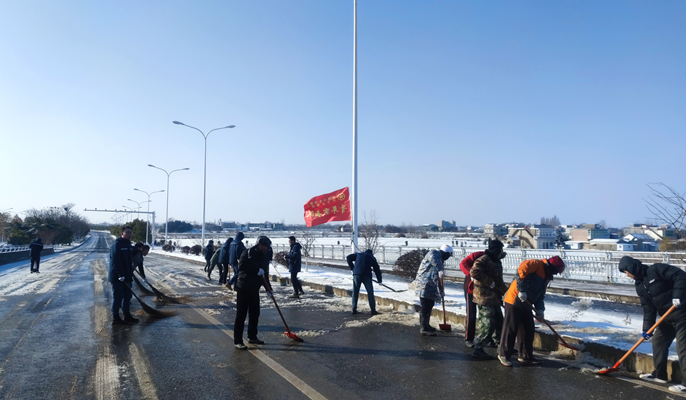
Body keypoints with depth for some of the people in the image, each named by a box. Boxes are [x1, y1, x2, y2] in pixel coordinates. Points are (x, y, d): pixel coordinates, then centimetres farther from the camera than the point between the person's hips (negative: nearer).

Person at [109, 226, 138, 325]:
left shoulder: (128, 244, 15)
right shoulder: (117, 244, -14)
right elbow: (115, 261, -21)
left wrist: (131, 274, 15)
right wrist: (120, 275, -23)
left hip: (126, 277, 9)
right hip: (117, 276, -9)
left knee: (127, 296, 13)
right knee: (117, 297, -3)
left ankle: (127, 315, 22)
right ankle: (115, 318, 5)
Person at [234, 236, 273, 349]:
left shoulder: (264, 257, 10)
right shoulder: (248, 253, -10)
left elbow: (265, 274, 16)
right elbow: (241, 266, -25)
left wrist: (268, 289, 10)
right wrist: (257, 270, -24)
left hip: (255, 289, 7)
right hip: (243, 288, -7)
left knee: (255, 314, 12)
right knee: (241, 314, -4)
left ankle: (252, 337, 26)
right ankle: (237, 341, 1)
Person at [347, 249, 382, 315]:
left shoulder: (358, 254, 24)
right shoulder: (372, 258, 21)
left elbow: (348, 258, 15)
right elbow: (377, 269, 21)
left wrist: (352, 267, 17)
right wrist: (379, 280, 28)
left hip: (356, 274, 1)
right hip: (367, 275, -1)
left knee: (355, 292, 11)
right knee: (370, 292, 6)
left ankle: (354, 309, 9)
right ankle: (373, 310, 5)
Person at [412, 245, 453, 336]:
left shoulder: (439, 260, 24)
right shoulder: (434, 253, -6)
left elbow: (437, 278, 27)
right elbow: (433, 259, -34)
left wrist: (441, 291, 28)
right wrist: (440, 269, -46)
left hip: (430, 287, 10)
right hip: (425, 285, -10)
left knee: (429, 306, 18)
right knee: (425, 307, -7)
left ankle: (426, 325, 30)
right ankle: (424, 329, -2)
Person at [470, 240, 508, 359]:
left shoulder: (496, 261, 19)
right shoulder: (484, 259, -13)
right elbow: (474, 272, -29)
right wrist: (490, 282, -24)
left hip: (494, 297, 10)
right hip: (485, 297, -10)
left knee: (499, 322, 17)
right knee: (487, 324, -11)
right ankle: (478, 349, -3)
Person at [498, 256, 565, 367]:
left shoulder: (546, 277, 18)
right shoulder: (536, 264, -11)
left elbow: (540, 295, 20)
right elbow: (521, 270, -27)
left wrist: (540, 309, 5)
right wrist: (521, 290, -26)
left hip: (526, 304, 10)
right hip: (515, 300, -10)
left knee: (528, 330, 12)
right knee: (510, 328, -4)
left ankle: (526, 356, 24)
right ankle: (503, 354, 5)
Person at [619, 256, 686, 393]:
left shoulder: (656, 270, -13)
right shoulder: (640, 286, 9)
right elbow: (648, 309, 5)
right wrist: (647, 328, -4)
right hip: (667, 317, 9)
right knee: (658, 342, 13)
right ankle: (659, 374, 26)